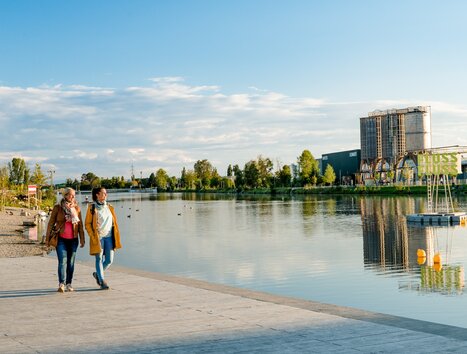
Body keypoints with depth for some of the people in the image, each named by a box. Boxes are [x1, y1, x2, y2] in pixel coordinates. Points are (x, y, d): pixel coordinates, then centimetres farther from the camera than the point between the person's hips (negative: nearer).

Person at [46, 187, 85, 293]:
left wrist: (82, 239, 8)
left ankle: (68, 284, 15)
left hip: (73, 239, 3)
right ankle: (61, 284, -21)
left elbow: (80, 225, 11)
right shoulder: (57, 208, 0)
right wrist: (47, 238, 1)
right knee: (62, 261, -14)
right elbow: (51, 223, 3)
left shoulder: (76, 208, 7)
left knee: (71, 262, 7)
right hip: (61, 239, -3)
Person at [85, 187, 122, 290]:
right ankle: (102, 281, 6)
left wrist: (116, 238, 8)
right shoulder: (92, 208, -2)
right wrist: (93, 237, -10)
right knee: (99, 259, -2)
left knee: (109, 260, 3)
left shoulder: (109, 207, 11)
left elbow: (114, 223, 15)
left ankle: (97, 274, 27)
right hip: (97, 237, -4)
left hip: (109, 236, 4)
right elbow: (87, 224, -1)